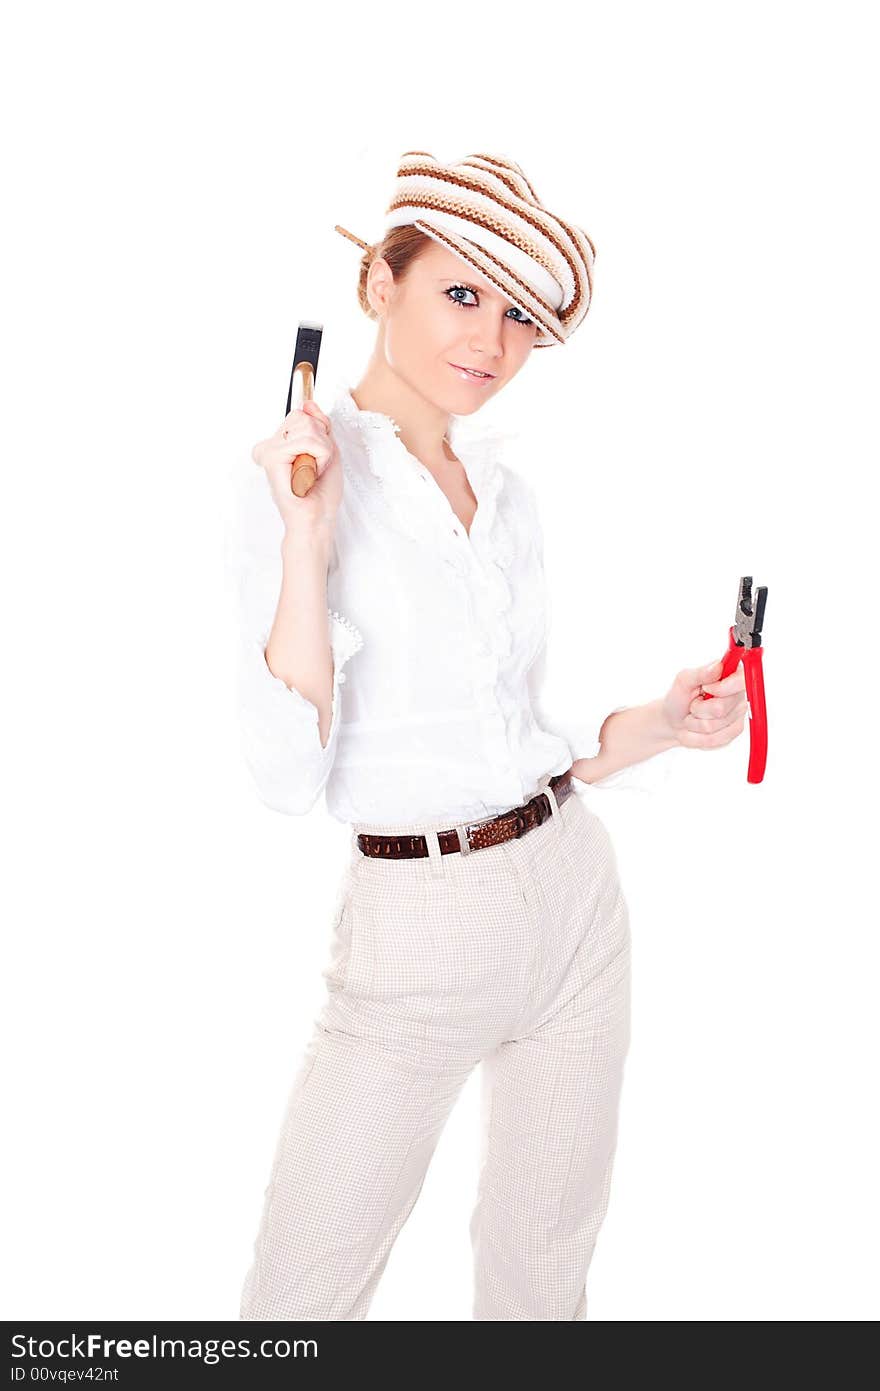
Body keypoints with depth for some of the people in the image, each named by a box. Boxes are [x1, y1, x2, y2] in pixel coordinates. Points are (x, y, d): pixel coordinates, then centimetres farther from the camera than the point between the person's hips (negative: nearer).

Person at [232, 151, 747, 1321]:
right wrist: (308, 543, -24)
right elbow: (290, 776, -19)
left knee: (546, 1264, 18)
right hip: (418, 925, -5)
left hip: (572, 889, 6)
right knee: (302, 1292, 7)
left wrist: (664, 725, -1)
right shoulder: (307, 481, -10)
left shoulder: (507, 490, 8)